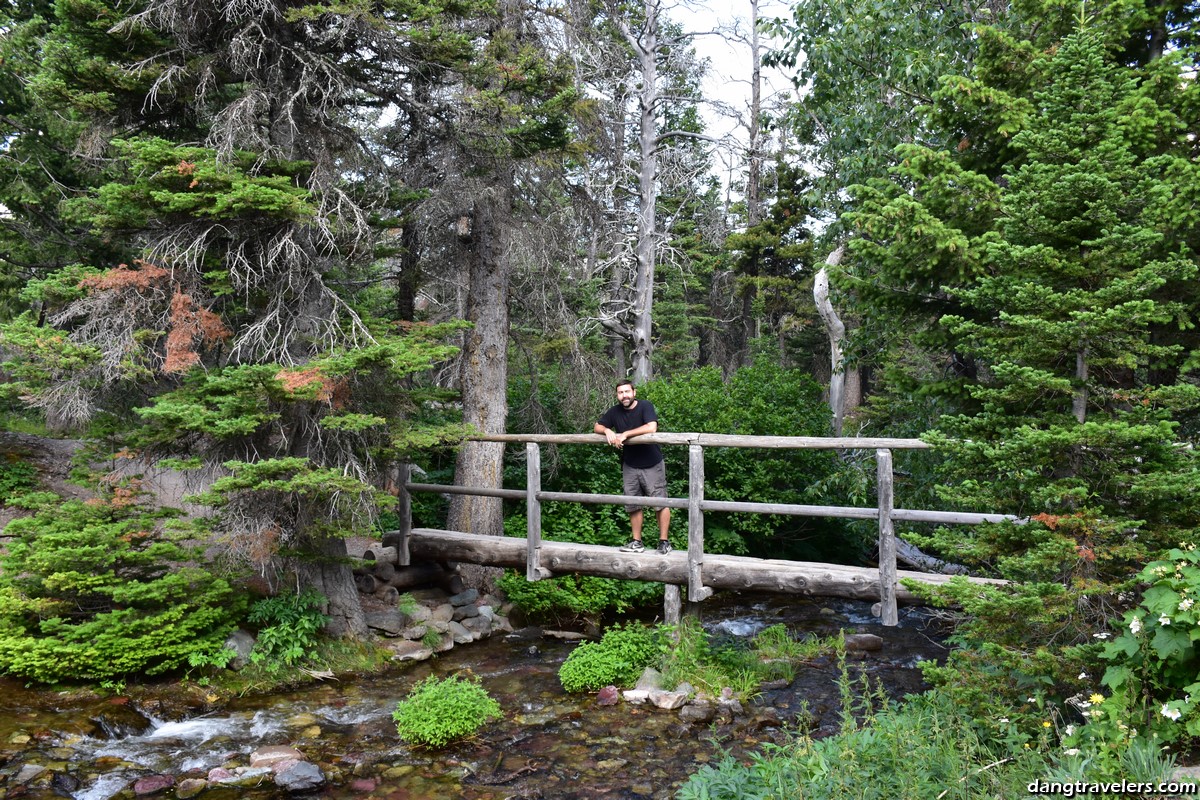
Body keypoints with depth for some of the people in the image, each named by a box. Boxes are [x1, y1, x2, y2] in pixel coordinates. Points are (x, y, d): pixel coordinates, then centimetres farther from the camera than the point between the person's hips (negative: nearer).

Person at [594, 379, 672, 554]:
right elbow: (597, 427, 8)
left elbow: (651, 427, -28)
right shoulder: (614, 412, 2)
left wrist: (625, 434, -26)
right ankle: (637, 543, 20)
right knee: (633, 505, 10)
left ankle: (664, 541, 8)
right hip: (630, 466, 5)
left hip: (652, 465, -5)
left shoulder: (645, 406, -13)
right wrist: (607, 430, -15)